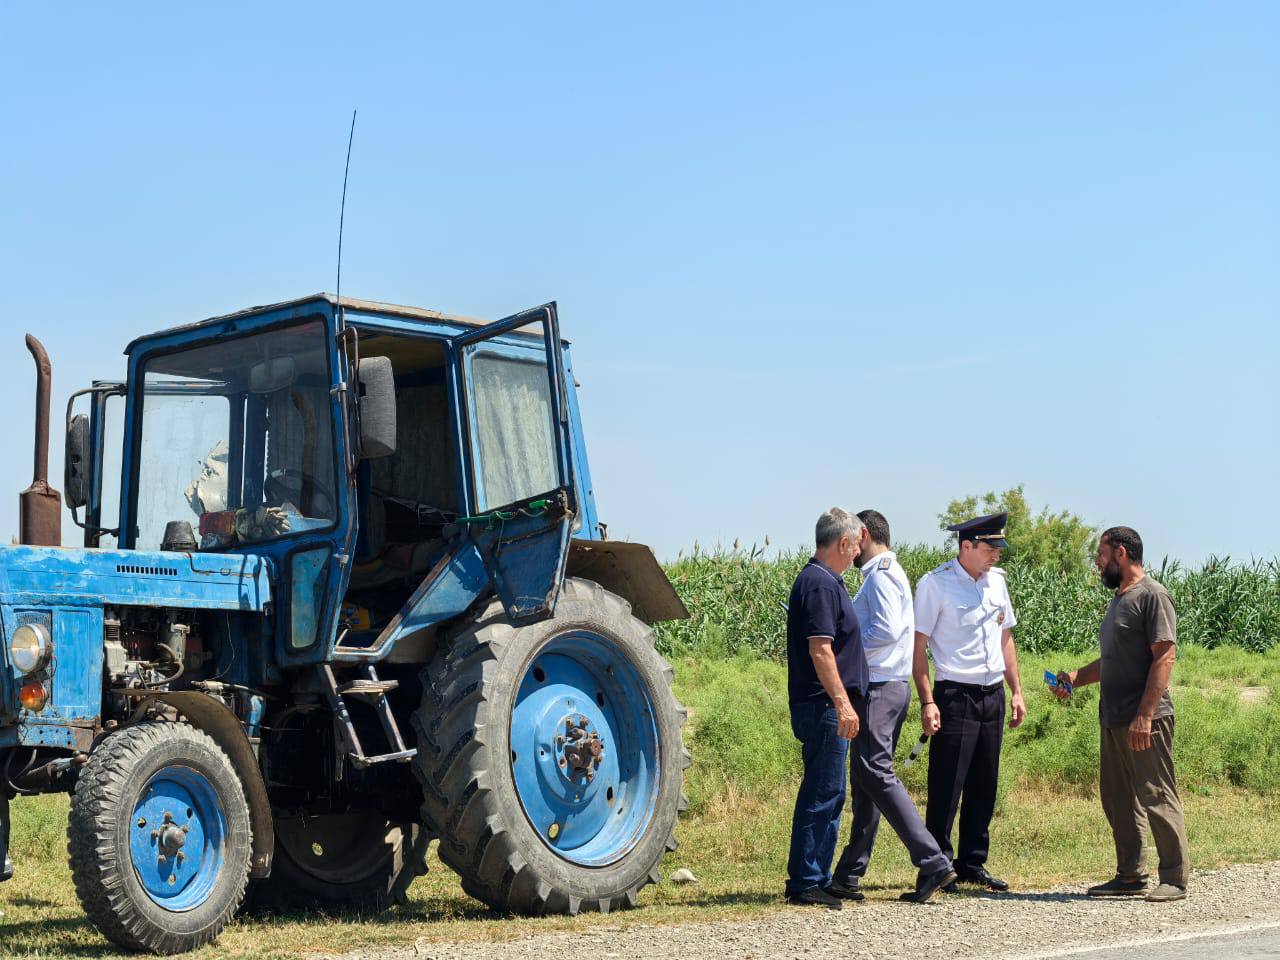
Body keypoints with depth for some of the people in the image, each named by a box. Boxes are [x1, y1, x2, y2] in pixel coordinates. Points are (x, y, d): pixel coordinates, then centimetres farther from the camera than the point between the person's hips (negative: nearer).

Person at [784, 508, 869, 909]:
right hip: (823, 706, -11)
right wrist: (842, 703, -24)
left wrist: (843, 702, 24)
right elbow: (820, 650, -22)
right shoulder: (819, 583, -15)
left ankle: (817, 879, 19)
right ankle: (806, 883, -4)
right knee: (822, 794, -7)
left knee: (827, 794, 13)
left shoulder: (826, 581, 17)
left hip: (826, 707, 11)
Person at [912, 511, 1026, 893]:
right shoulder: (935, 584, -9)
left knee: (984, 786, 10)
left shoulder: (996, 580, 12)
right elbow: (918, 646, -9)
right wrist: (927, 702, -15)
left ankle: (972, 863, 19)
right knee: (946, 786, -4)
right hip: (956, 694, -6)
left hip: (993, 695, 7)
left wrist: (1016, 690, 16)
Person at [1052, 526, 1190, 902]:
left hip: (1144, 720, -10)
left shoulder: (1152, 595, -10)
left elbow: (1165, 656, -17)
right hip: (1113, 720, 10)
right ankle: (1130, 876, 20)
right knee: (1118, 799, 12)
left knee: (1156, 798, -6)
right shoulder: (1119, 599, 18)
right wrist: (1076, 678, 10)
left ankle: (1175, 880, 1)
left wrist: (1144, 715, -22)